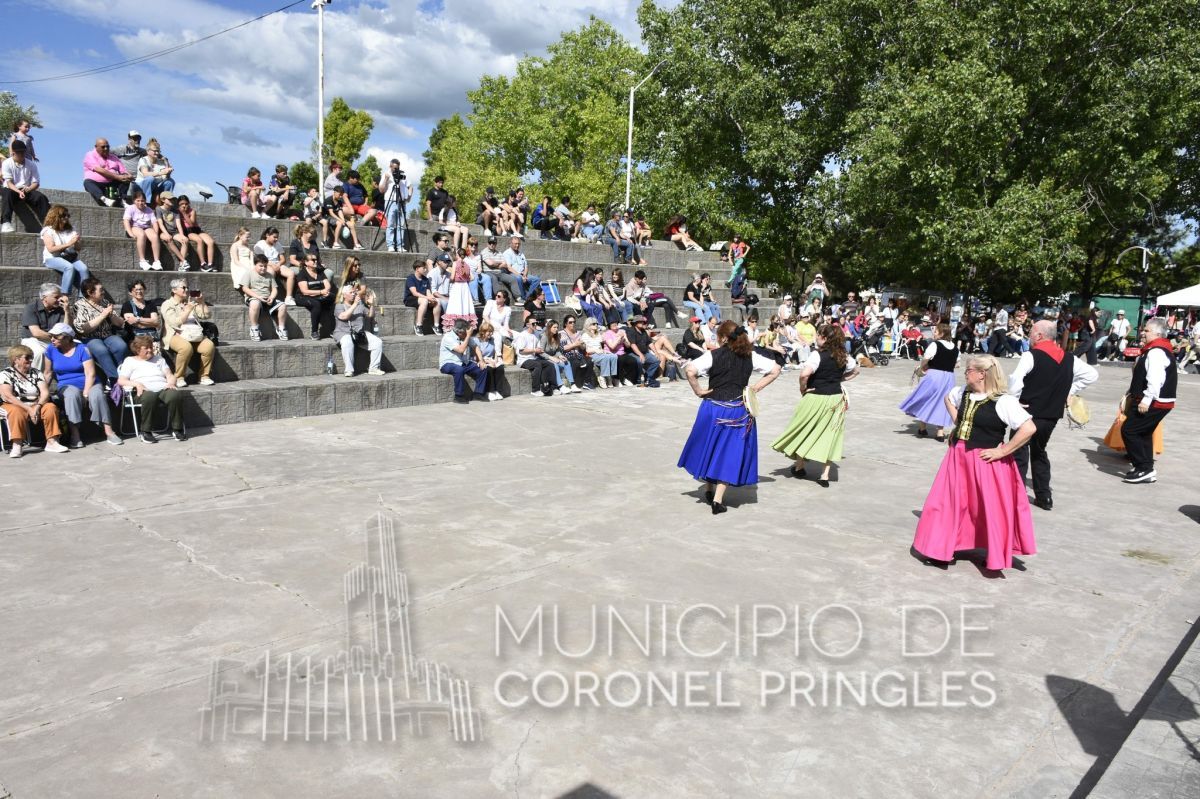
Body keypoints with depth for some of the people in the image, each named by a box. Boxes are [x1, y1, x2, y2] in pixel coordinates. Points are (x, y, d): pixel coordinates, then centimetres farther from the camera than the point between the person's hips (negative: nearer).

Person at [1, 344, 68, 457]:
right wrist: (29, 409, -22)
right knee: (17, 412, -37)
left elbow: (45, 392, 0)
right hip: (15, 406, -3)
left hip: (36, 406, 3)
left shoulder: (37, 373, 11)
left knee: (51, 407, -27)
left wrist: (38, 406, -21)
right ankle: (17, 445, -35)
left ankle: (52, 442, -24)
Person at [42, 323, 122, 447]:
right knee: (72, 394, -35)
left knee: (97, 395, -34)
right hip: (67, 385, 1)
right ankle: (75, 435, -35)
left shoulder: (82, 349, -3)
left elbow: (90, 374, -9)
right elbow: (47, 373, 11)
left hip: (89, 383, -1)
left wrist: (85, 393, -19)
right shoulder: (51, 350, 6)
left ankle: (108, 432, -31)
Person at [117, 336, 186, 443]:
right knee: (150, 397, -42)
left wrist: (171, 383, -3)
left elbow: (170, 376, 22)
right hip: (145, 391, -2)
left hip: (163, 389, 2)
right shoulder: (130, 360, 23)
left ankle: (177, 429, -27)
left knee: (176, 394, -36)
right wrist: (136, 384, -10)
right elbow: (121, 380, 10)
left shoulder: (158, 358, 32)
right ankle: (146, 432, -31)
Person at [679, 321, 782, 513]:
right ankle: (718, 499, 2)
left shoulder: (713, 355, -9)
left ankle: (708, 490, 30)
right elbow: (775, 369, 9)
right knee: (729, 452, 7)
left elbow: (690, 370, -23)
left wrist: (698, 391, -10)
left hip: (713, 408, -2)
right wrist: (755, 388, 6)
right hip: (739, 410, 2)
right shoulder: (750, 356, 2)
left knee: (709, 448, 19)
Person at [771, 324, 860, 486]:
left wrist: (803, 388, -14)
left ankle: (799, 466, 28)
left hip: (816, 398, -5)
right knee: (829, 435, 8)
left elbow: (805, 373, -31)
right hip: (836, 398, 5)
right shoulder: (843, 355, 3)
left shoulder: (817, 354, -17)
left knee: (805, 432, 14)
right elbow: (855, 370, 20)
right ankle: (825, 476, 9)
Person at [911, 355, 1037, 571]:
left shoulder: (1003, 402, -18)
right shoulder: (964, 392, 4)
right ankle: (940, 550, 22)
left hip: (985, 463, -7)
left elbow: (1029, 428, -23)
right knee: (947, 503, 10)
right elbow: (948, 399, 27)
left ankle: (997, 558, 23)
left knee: (992, 509, 6)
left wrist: (1002, 451, -19)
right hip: (959, 458, 7)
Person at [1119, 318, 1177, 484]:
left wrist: (1146, 400, -29)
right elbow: (1142, 377, 23)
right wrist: (1133, 395, 24)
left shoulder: (1156, 352, -18)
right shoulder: (1154, 350, 16)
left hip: (1154, 403, -11)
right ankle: (1147, 471, 22)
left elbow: (1155, 379, -28)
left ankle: (1144, 468, -7)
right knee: (1143, 433, 16)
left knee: (1129, 431, -9)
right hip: (1156, 402, 11)